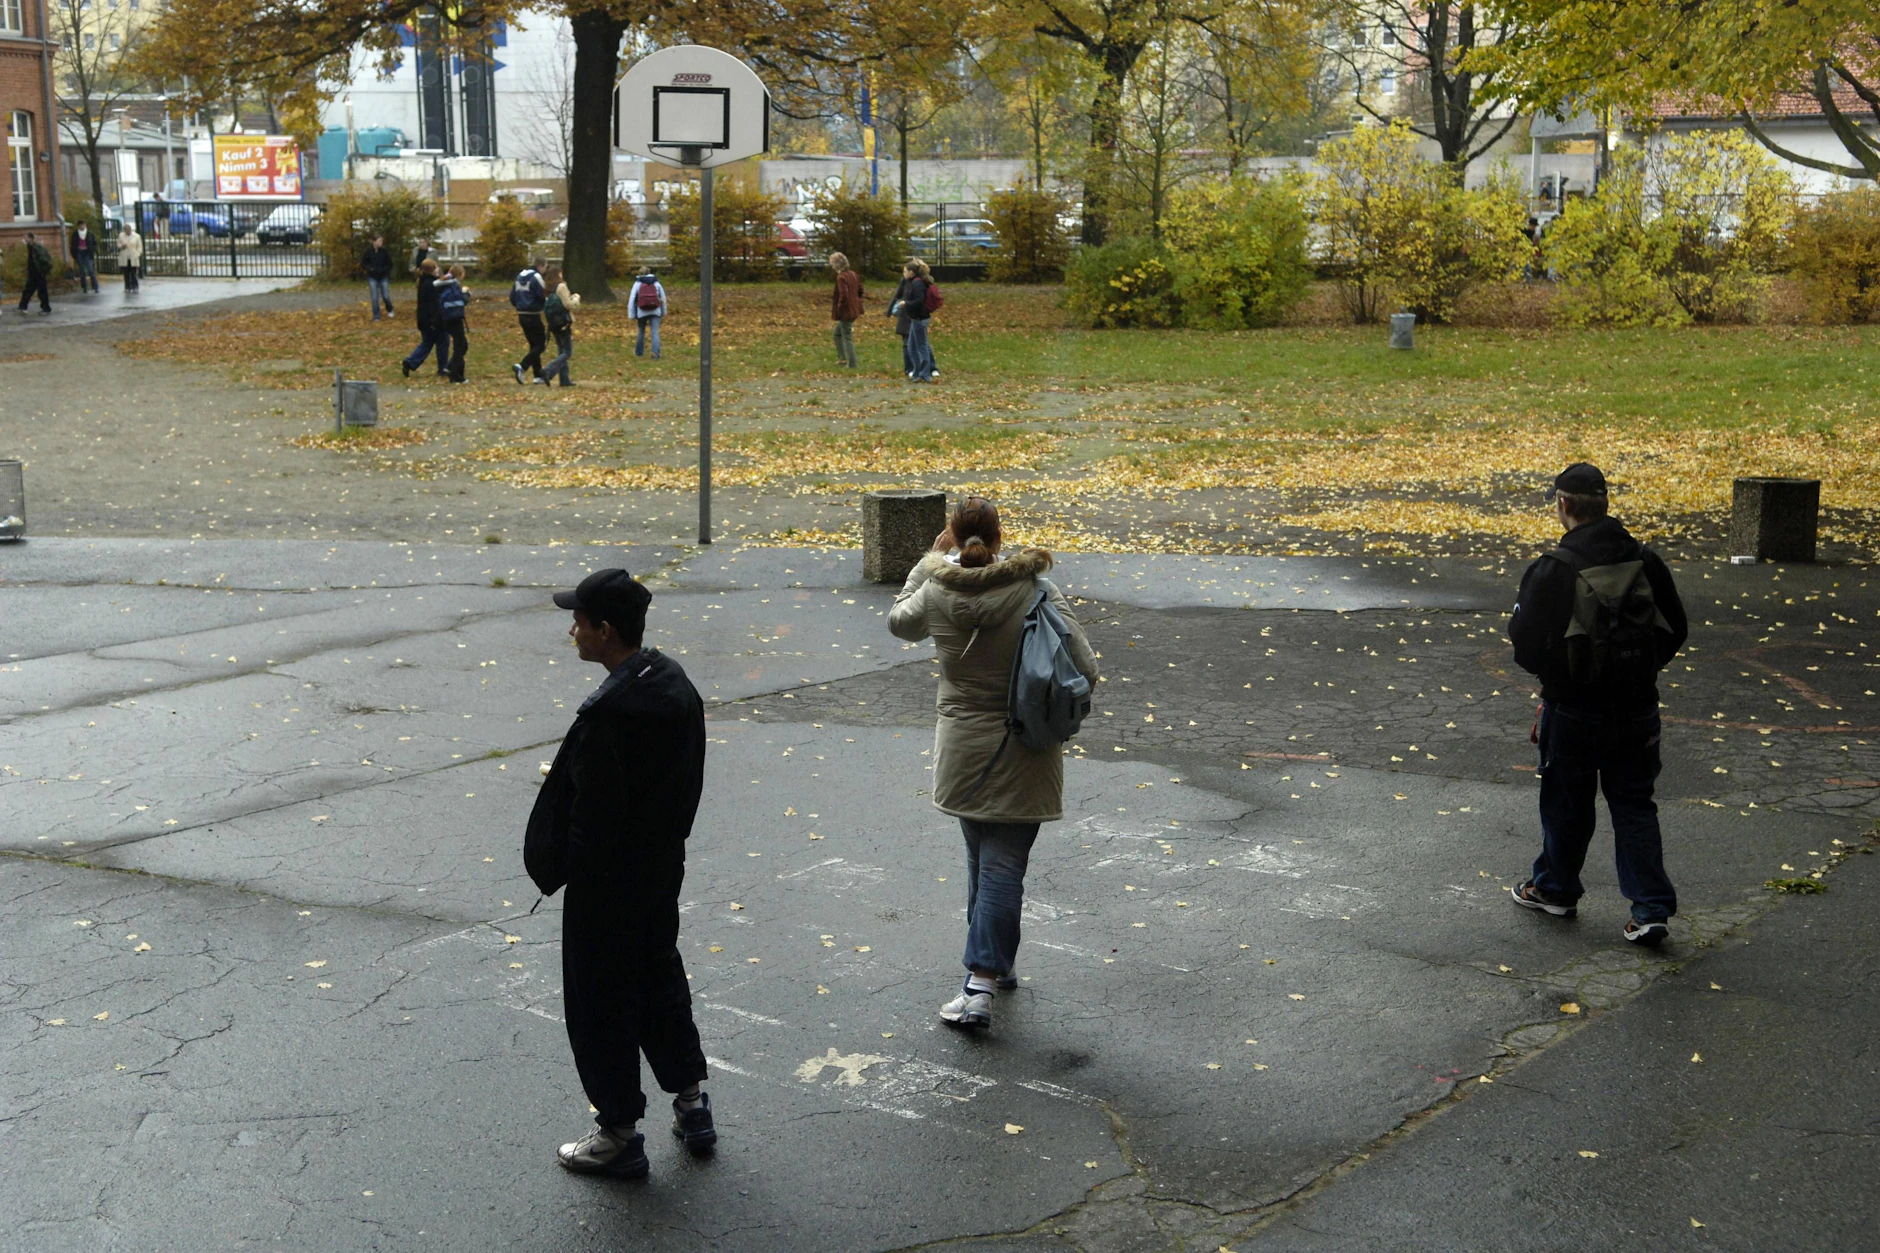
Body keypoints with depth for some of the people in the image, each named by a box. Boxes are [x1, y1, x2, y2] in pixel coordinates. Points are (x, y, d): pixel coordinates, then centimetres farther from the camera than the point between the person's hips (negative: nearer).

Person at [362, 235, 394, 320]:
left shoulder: (384, 251, -6)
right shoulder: (368, 252, -7)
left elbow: (389, 264, 1)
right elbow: (362, 264, 2)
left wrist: (384, 270, -15)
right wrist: (370, 268, -13)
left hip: (383, 277, 0)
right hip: (372, 278, 0)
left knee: (386, 297, 0)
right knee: (375, 298, -3)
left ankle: (389, 310, 31)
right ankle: (376, 317, 9)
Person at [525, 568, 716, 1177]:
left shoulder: (605, 714, -29)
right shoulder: (675, 682, -1)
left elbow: (592, 814, -25)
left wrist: (551, 866, -10)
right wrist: (668, 838, 16)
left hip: (607, 882, -9)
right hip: (664, 866, 9)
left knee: (601, 1002, 8)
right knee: (660, 975, 24)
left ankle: (619, 1133, 20)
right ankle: (692, 1104, 35)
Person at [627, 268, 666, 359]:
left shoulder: (637, 284, -3)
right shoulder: (656, 283, 2)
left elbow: (632, 299, -7)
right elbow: (663, 298, 9)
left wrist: (632, 315, -3)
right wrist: (663, 312, 23)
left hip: (642, 312, 0)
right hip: (655, 311, 0)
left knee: (641, 331, 20)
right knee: (655, 333, -3)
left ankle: (639, 351, 35)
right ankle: (655, 353, -20)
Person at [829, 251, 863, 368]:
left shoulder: (841, 277, -20)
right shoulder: (853, 275, 7)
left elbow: (843, 295, -26)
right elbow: (860, 290, 15)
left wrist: (838, 309, -14)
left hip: (845, 311, -9)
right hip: (854, 309, 9)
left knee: (847, 338, 0)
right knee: (838, 332, 24)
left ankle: (851, 364, 4)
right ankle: (843, 358, 26)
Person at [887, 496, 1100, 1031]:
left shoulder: (936, 593, -7)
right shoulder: (1036, 591, -13)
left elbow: (899, 622, 17)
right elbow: (1084, 669, -13)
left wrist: (931, 560, 16)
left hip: (963, 751, 2)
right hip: (1024, 756, -2)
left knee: (982, 859, 20)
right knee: (1002, 864, 0)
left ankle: (995, 963, 34)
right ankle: (982, 984, -5)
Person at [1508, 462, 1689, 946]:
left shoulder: (1554, 570, -18)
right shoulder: (1646, 562, -3)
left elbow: (1527, 645, -17)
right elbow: (1676, 631, 5)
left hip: (1574, 710, -4)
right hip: (1638, 708, 4)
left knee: (1566, 802, 14)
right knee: (1634, 803, 12)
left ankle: (1556, 889, 32)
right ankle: (1651, 908, 6)